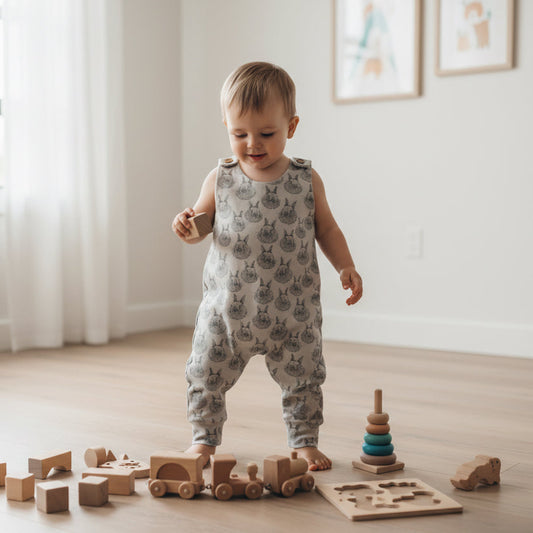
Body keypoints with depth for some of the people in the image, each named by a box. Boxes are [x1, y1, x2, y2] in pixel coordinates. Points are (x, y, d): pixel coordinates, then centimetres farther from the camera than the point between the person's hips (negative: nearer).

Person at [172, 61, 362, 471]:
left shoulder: (307, 180, -1)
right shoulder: (220, 180, -1)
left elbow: (326, 228, 8)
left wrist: (346, 267, -3)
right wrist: (187, 225, -15)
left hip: (293, 310, 0)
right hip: (227, 305, 1)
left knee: (303, 378, 8)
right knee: (206, 374, 7)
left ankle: (304, 442, 27)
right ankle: (205, 438, 28)